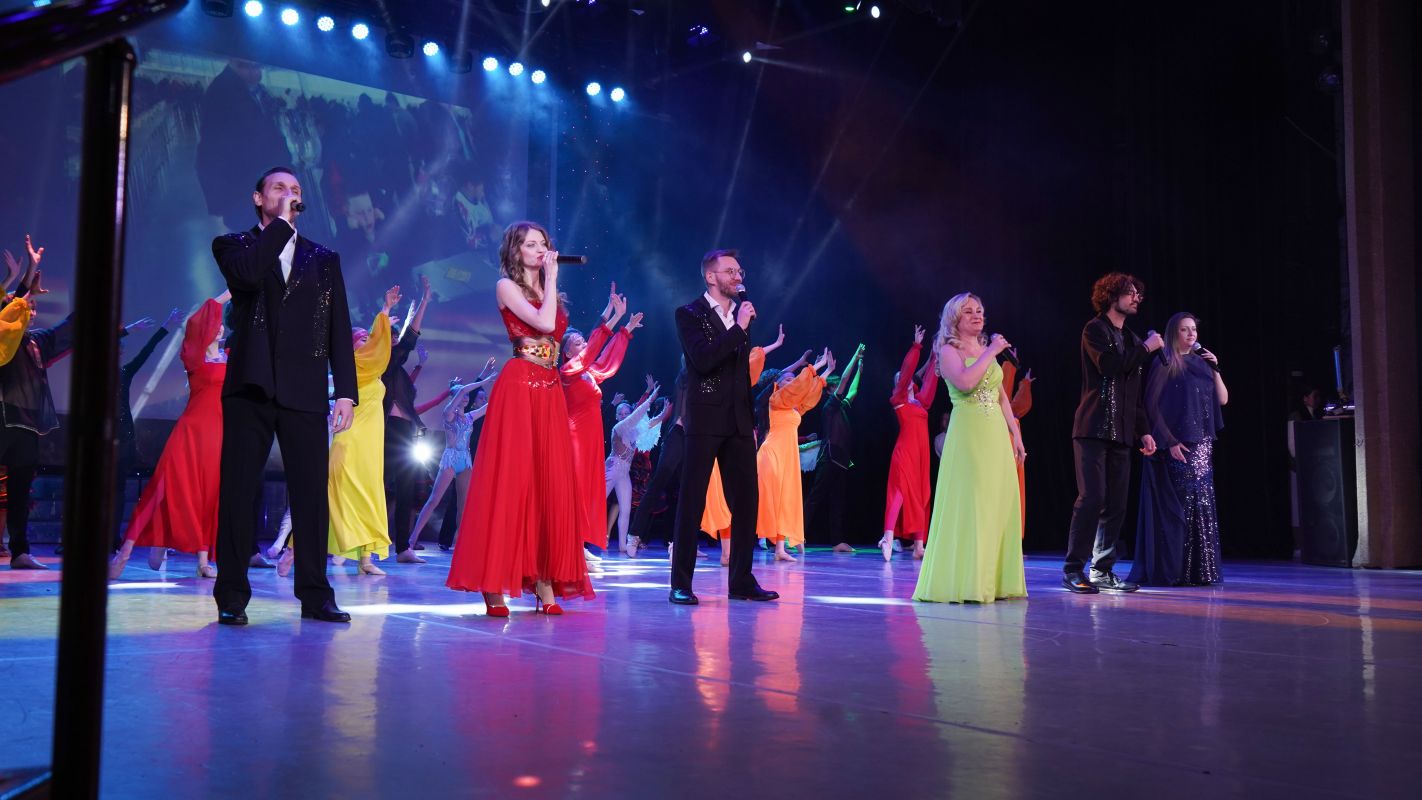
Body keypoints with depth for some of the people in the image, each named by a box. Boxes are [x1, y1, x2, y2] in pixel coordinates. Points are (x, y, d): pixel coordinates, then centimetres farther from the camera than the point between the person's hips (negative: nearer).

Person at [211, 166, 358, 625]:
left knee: (311, 494, 1)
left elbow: (339, 329, 10)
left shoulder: (324, 259, 16)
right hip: (251, 386, -1)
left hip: (305, 392, 1)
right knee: (238, 491, 0)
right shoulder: (234, 246, 11)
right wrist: (281, 223, -7)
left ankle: (315, 595, 8)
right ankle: (232, 596, 6)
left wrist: (345, 391, 1)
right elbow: (247, 273, -15)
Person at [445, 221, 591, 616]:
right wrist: (551, 278, -6)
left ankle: (545, 584, 3)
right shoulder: (507, 286, 1)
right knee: (510, 479, -9)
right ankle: (494, 587, -6)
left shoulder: (547, 292, 20)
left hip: (550, 391, 7)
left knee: (550, 483, 2)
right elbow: (544, 323, -14)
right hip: (518, 387, -7)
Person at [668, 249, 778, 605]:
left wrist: (751, 420, 17)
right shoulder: (689, 314, -3)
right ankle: (681, 585, 3)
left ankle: (742, 581, 14)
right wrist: (739, 328, -16)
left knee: (746, 502, 6)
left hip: (738, 422, 6)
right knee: (692, 502, -2)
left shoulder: (741, 315, 14)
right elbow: (702, 360, -18)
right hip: (705, 421, -6)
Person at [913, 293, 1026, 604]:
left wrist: (1016, 434, 15)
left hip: (997, 435, 7)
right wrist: (991, 352, -13)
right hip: (968, 435, -7)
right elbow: (965, 382, -22)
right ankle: (963, 582, -4)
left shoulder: (987, 351, 19)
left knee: (1000, 507, 5)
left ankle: (994, 580, 11)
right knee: (968, 508, -8)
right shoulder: (949, 351, -2)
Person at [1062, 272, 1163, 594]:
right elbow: (1109, 366, -19)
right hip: (1093, 429, -7)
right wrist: (1146, 348, -8)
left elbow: (1134, 393, 22)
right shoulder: (1095, 329, -1)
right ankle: (1073, 570, -7)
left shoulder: (1131, 339, 20)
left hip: (1120, 434, 7)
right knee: (1092, 498, -13)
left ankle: (1102, 571, 10)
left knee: (1116, 505, 4)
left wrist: (1143, 431, 15)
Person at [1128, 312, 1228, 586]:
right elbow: (1152, 405, -8)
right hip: (1176, 446, -6)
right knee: (1176, 507, -5)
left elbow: (1223, 399, 15)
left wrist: (1215, 369, 3)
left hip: (1202, 446, 6)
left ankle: (1198, 570, 10)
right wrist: (1169, 441, -15)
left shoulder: (1201, 363, 16)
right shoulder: (1163, 363, -2)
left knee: (1201, 506, 4)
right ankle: (1171, 570, 0)